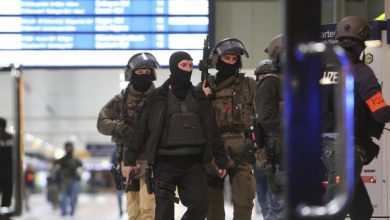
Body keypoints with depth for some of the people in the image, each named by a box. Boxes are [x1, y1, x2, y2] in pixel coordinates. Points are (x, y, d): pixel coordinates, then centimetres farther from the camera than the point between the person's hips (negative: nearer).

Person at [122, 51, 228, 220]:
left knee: (200, 204, -8)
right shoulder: (158, 97, 3)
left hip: (193, 162, 3)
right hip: (166, 162, -3)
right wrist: (130, 159, 0)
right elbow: (141, 129, 3)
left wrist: (220, 160, 10)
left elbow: (211, 130, 13)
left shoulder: (199, 96, 12)